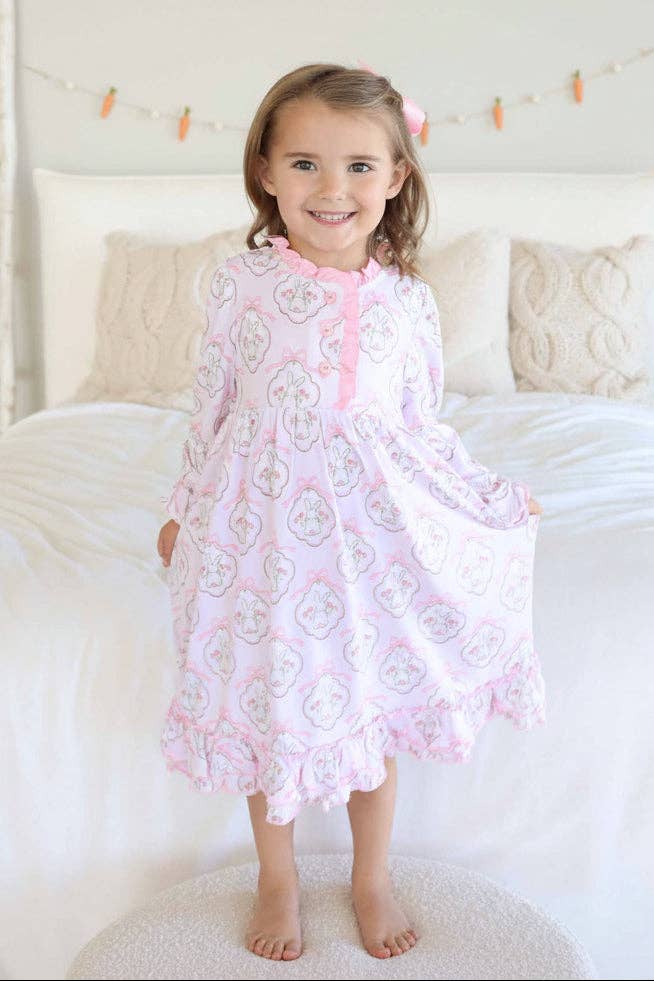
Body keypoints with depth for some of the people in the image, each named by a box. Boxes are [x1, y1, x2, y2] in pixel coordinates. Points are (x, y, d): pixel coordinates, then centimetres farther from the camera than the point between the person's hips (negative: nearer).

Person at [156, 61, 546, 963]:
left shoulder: (409, 300, -2)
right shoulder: (241, 283, -6)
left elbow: (422, 426, 9)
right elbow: (213, 410, 4)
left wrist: (493, 497, 10)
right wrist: (183, 513, 10)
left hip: (375, 525, 1)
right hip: (264, 522, -1)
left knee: (375, 701, 11)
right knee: (270, 699, 10)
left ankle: (373, 877, 34)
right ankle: (278, 879, 33)